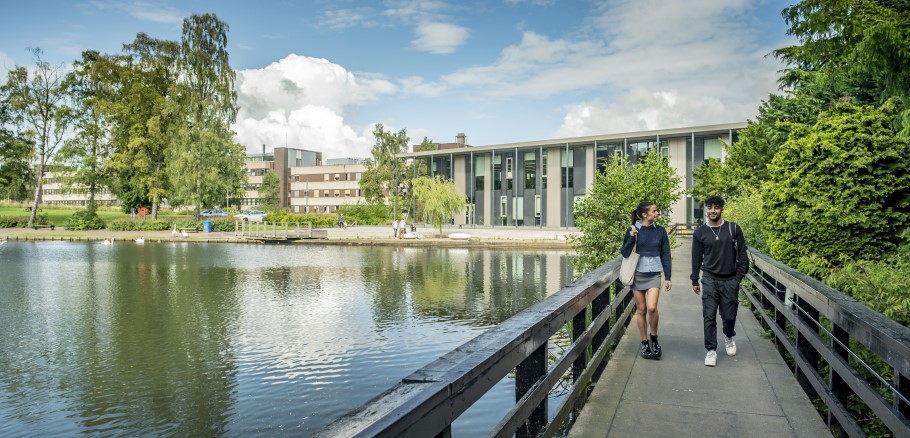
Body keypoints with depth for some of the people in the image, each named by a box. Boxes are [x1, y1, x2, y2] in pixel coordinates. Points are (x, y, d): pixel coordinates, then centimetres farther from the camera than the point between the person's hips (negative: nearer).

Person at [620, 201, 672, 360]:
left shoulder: (660, 231, 2)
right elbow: (624, 253, -3)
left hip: (654, 275, 0)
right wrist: (632, 238, -18)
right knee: (641, 310, 6)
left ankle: (654, 337, 9)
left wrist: (667, 277, 2)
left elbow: (666, 255, 5)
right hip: (637, 274, 0)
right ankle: (645, 343, 20)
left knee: (652, 307, -16)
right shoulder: (632, 230, -2)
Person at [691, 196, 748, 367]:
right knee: (709, 317, -2)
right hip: (709, 280, 0)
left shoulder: (733, 228, -1)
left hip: (730, 281, 0)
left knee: (729, 316, 9)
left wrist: (739, 276, -4)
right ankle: (711, 351, 7)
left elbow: (741, 254, 3)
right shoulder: (700, 232, 1)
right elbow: (696, 258, 6)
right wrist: (694, 281, 7)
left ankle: (728, 337, 40)